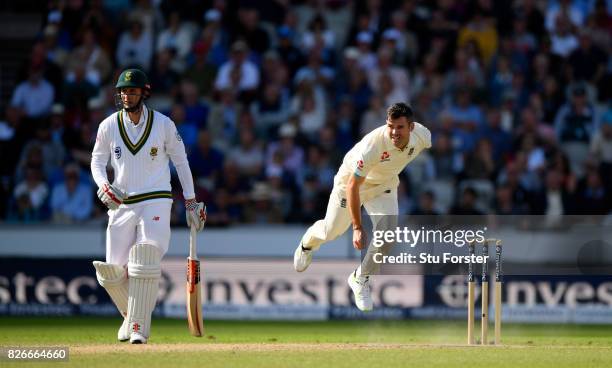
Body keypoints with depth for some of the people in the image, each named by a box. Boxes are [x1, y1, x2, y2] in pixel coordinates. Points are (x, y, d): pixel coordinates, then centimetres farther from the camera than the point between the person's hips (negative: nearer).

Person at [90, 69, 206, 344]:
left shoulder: (163, 125, -2)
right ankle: (131, 314, 25)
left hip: (157, 201, -2)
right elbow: (97, 161, 10)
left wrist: (191, 202, 8)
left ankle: (139, 327, -18)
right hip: (122, 205, 2)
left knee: (145, 258, -22)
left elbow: (180, 161, 8)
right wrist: (104, 186, -11)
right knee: (111, 270, -4)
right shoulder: (109, 126, 1)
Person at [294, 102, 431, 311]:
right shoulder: (372, 145, -43)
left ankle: (361, 279, 8)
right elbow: (352, 186, -35)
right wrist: (357, 228, -34)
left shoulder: (422, 136, -26)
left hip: (384, 184, 4)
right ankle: (307, 244, 49)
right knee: (331, 231, 10)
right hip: (351, 181, -4)